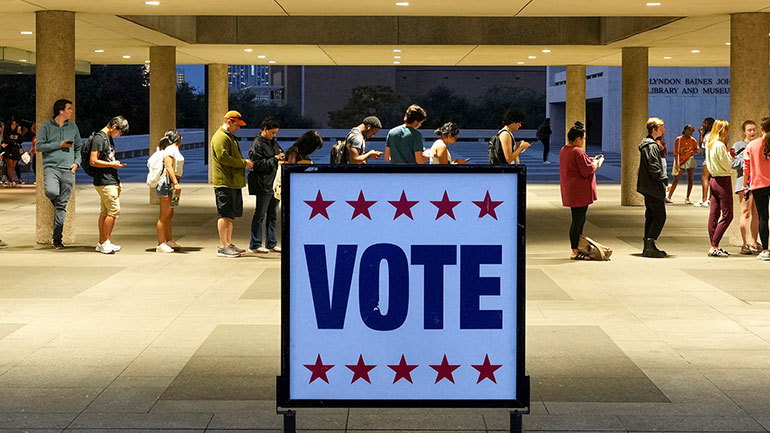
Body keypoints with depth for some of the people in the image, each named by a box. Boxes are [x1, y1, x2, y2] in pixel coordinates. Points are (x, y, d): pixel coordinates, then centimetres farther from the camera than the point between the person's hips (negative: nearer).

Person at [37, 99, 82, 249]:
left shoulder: (73, 127, 14)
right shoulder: (46, 127, 4)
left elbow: (79, 147, 22)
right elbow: (39, 146, -2)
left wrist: (77, 162, 5)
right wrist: (59, 145, -7)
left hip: (68, 170, 3)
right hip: (51, 167, -3)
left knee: (62, 205, 0)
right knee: (51, 192, -30)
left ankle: (57, 238, 4)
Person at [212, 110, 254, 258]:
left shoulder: (231, 137, 23)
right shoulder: (220, 137, -11)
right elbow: (223, 157, -22)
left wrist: (244, 163, 14)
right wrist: (243, 163, -16)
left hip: (234, 183, 10)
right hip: (224, 183, -10)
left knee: (230, 215, 14)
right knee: (224, 214, -8)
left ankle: (228, 243, 21)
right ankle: (223, 247, -7)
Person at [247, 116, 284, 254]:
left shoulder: (273, 142, 16)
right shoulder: (257, 144, -10)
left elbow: (280, 152, 29)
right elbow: (257, 164, -17)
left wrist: (282, 157, 5)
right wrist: (275, 159, -18)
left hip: (274, 185, 9)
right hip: (263, 185, -8)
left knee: (273, 215, 12)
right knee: (260, 215, -3)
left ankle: (271, 244, 19)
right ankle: (254, 245, 3)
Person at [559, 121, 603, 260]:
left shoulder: (563, 150, 12)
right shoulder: (578, 152, -19)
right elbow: (587, 170, -19)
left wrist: (590, 161, 16)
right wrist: (596, 163, 0)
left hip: (570, 192, 10)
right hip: (579, 192, -10)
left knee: (578, 220, 17)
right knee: (578, 220, -5)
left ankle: (577, 248, 23)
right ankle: (575, 251, -2)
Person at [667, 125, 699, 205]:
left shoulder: (693, 140, 4)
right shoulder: (678, 139, -2)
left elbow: (698, 150, 12)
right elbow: (675, 152, -2)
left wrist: (692, 151, -11)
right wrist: (676, 163, -9)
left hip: (690, 160, 3)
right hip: (681, 161, -3)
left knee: (690, 180, 2)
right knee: (676, 179, -9)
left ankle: (687, 198, 10)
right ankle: (669, 197, -10)